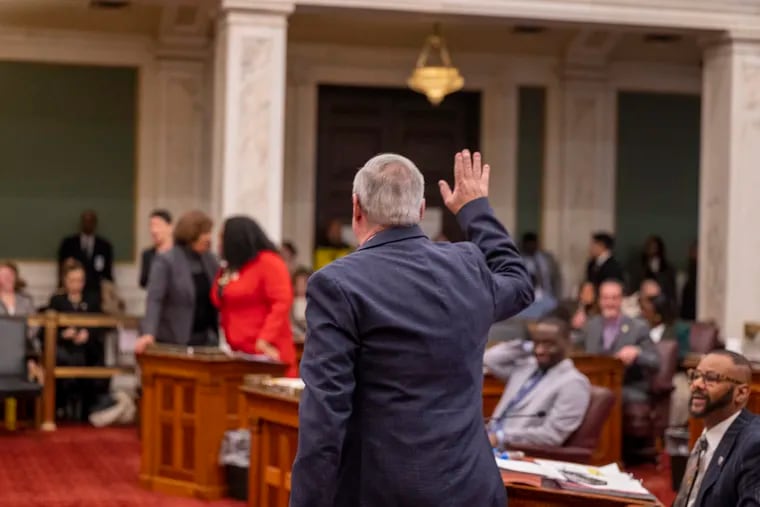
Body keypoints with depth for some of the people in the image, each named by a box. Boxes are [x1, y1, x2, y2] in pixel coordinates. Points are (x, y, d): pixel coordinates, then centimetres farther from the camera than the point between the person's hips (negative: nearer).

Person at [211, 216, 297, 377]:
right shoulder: (231, 267, 19)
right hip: (238, 353, 8)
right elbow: (219, 303, 25)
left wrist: (266, 340, -23)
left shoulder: (269, 262, -7)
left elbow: (282, 302, -17)